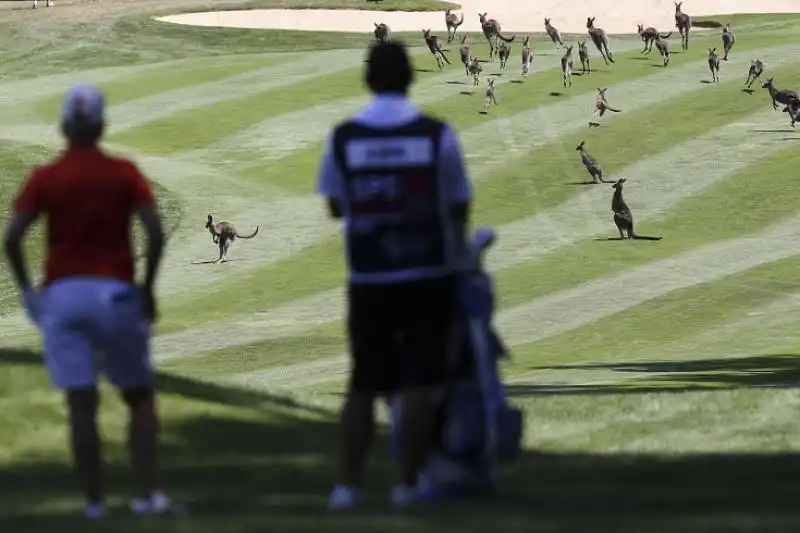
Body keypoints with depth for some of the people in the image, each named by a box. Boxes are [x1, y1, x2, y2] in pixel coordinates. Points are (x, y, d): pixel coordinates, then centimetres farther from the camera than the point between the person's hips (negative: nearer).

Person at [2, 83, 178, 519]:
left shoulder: (44, 178, 1)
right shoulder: (124, 174, 0)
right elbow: (155, 232, -9)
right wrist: (148, 288, 2)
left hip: (63, 293, 0)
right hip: (114, 291, 0)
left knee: (81, 404, -1)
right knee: (140, 397, 12)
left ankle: (93, 499, -2)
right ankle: (149, 493, 2)